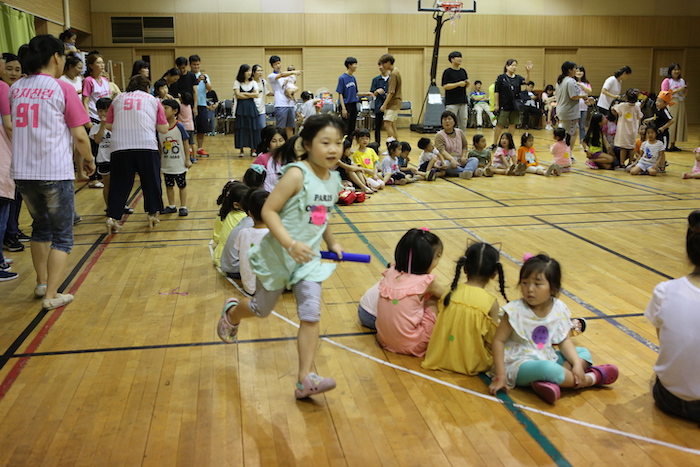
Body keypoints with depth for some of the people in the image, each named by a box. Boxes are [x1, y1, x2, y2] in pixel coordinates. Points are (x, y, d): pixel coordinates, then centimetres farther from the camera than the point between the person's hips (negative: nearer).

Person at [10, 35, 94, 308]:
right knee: (62, 235, 7)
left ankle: (41, 283, 32)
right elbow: (79, 135, -9)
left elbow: (13, 127, 15)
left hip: (22, 173, 5)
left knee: (41, 226, 24)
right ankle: (51, 295, 3)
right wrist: (89, 160, 7)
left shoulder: (16, 89, 8)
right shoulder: (63, 89, -8)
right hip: (55, 173, -5)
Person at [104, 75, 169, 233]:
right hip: (146, 146, -1)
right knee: (151, 182, 13)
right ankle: (152, 214, 20)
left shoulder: (118, 99, 17)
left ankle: (112, 218, 3)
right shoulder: (152, 100, 15)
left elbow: (108, 125, 15)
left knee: (119, 184, 7)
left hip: (120, 147, 1)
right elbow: (163, 129, 11)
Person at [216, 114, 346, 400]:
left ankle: (305, 380, 2)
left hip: (309, 258, 5)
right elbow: (268, 210, -23)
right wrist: (290, 243, -32)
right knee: (262, 309, 16)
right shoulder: (297, 174, -22)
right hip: (278, 256, -5)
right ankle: (231, 312, 51)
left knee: (311, 316, -5)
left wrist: (331, 243, 8)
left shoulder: (334, 179, 0)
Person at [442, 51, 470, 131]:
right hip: (451, 102, -6)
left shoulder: (463, 71, 13)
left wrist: (467, 83, -5)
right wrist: (458, 84, -19)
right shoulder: (447, 72, -6)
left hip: (463, 102, 6)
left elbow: (466, 86, 18)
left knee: (464, 122, 8)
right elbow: (445, 86, -14)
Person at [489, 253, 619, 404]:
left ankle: (547, 381, -25)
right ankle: (590, 379, -7)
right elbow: (498, 341, -14)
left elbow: (564, 341, 3)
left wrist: (577, 364, -13)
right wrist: (500, 376, -18)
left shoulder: (559, 309, -4)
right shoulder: (514, 311, -18)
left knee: (584, 353, 1)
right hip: (519, 364, -7)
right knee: (547, 368, -35)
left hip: (547, 358, 7)